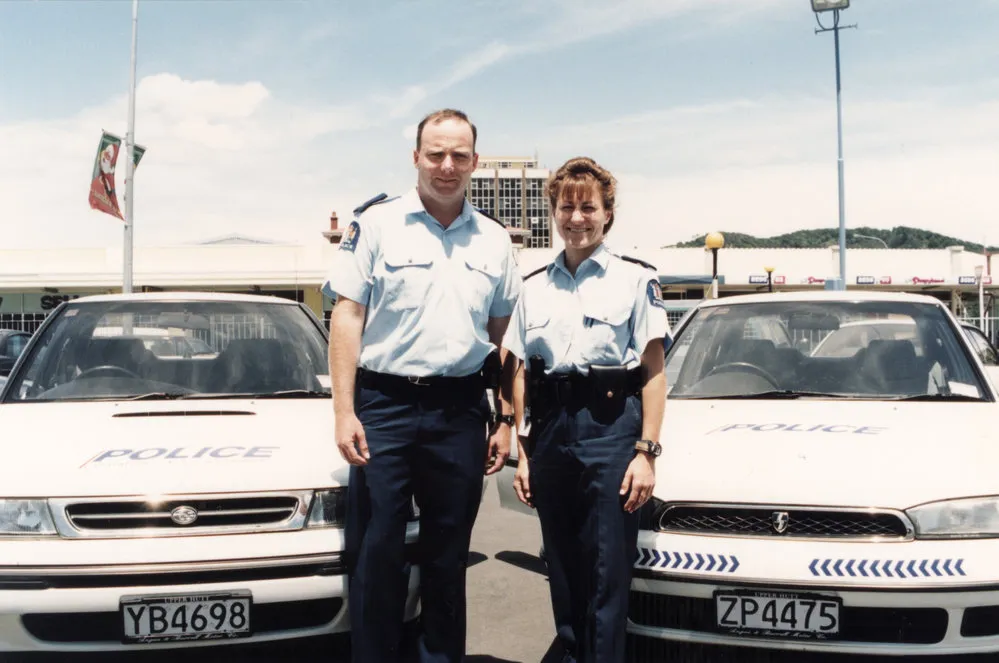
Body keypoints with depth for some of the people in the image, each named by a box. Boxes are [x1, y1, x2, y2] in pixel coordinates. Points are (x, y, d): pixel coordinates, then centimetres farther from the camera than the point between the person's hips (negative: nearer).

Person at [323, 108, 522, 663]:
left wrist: (505, 419, 9)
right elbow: (346, 317, -3)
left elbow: (501, 336, 15)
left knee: (448, 555, 12)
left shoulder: (494, 240, 11)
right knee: (375, 553, 1)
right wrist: (344, 412, -11)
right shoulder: (376, 223, 0)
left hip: (461, 410, 3)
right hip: (383, 404, -3)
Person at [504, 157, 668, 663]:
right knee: (562, 569, 11)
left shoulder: (635, 279, 3)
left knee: (608, 572, -5)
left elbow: (653, 373, -1)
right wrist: (521, 451, 8)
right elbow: (519, 374, 14)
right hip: (550, 431, 4)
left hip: (611, 427, -4)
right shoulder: (534, 288, 14)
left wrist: (647, 451, -9)